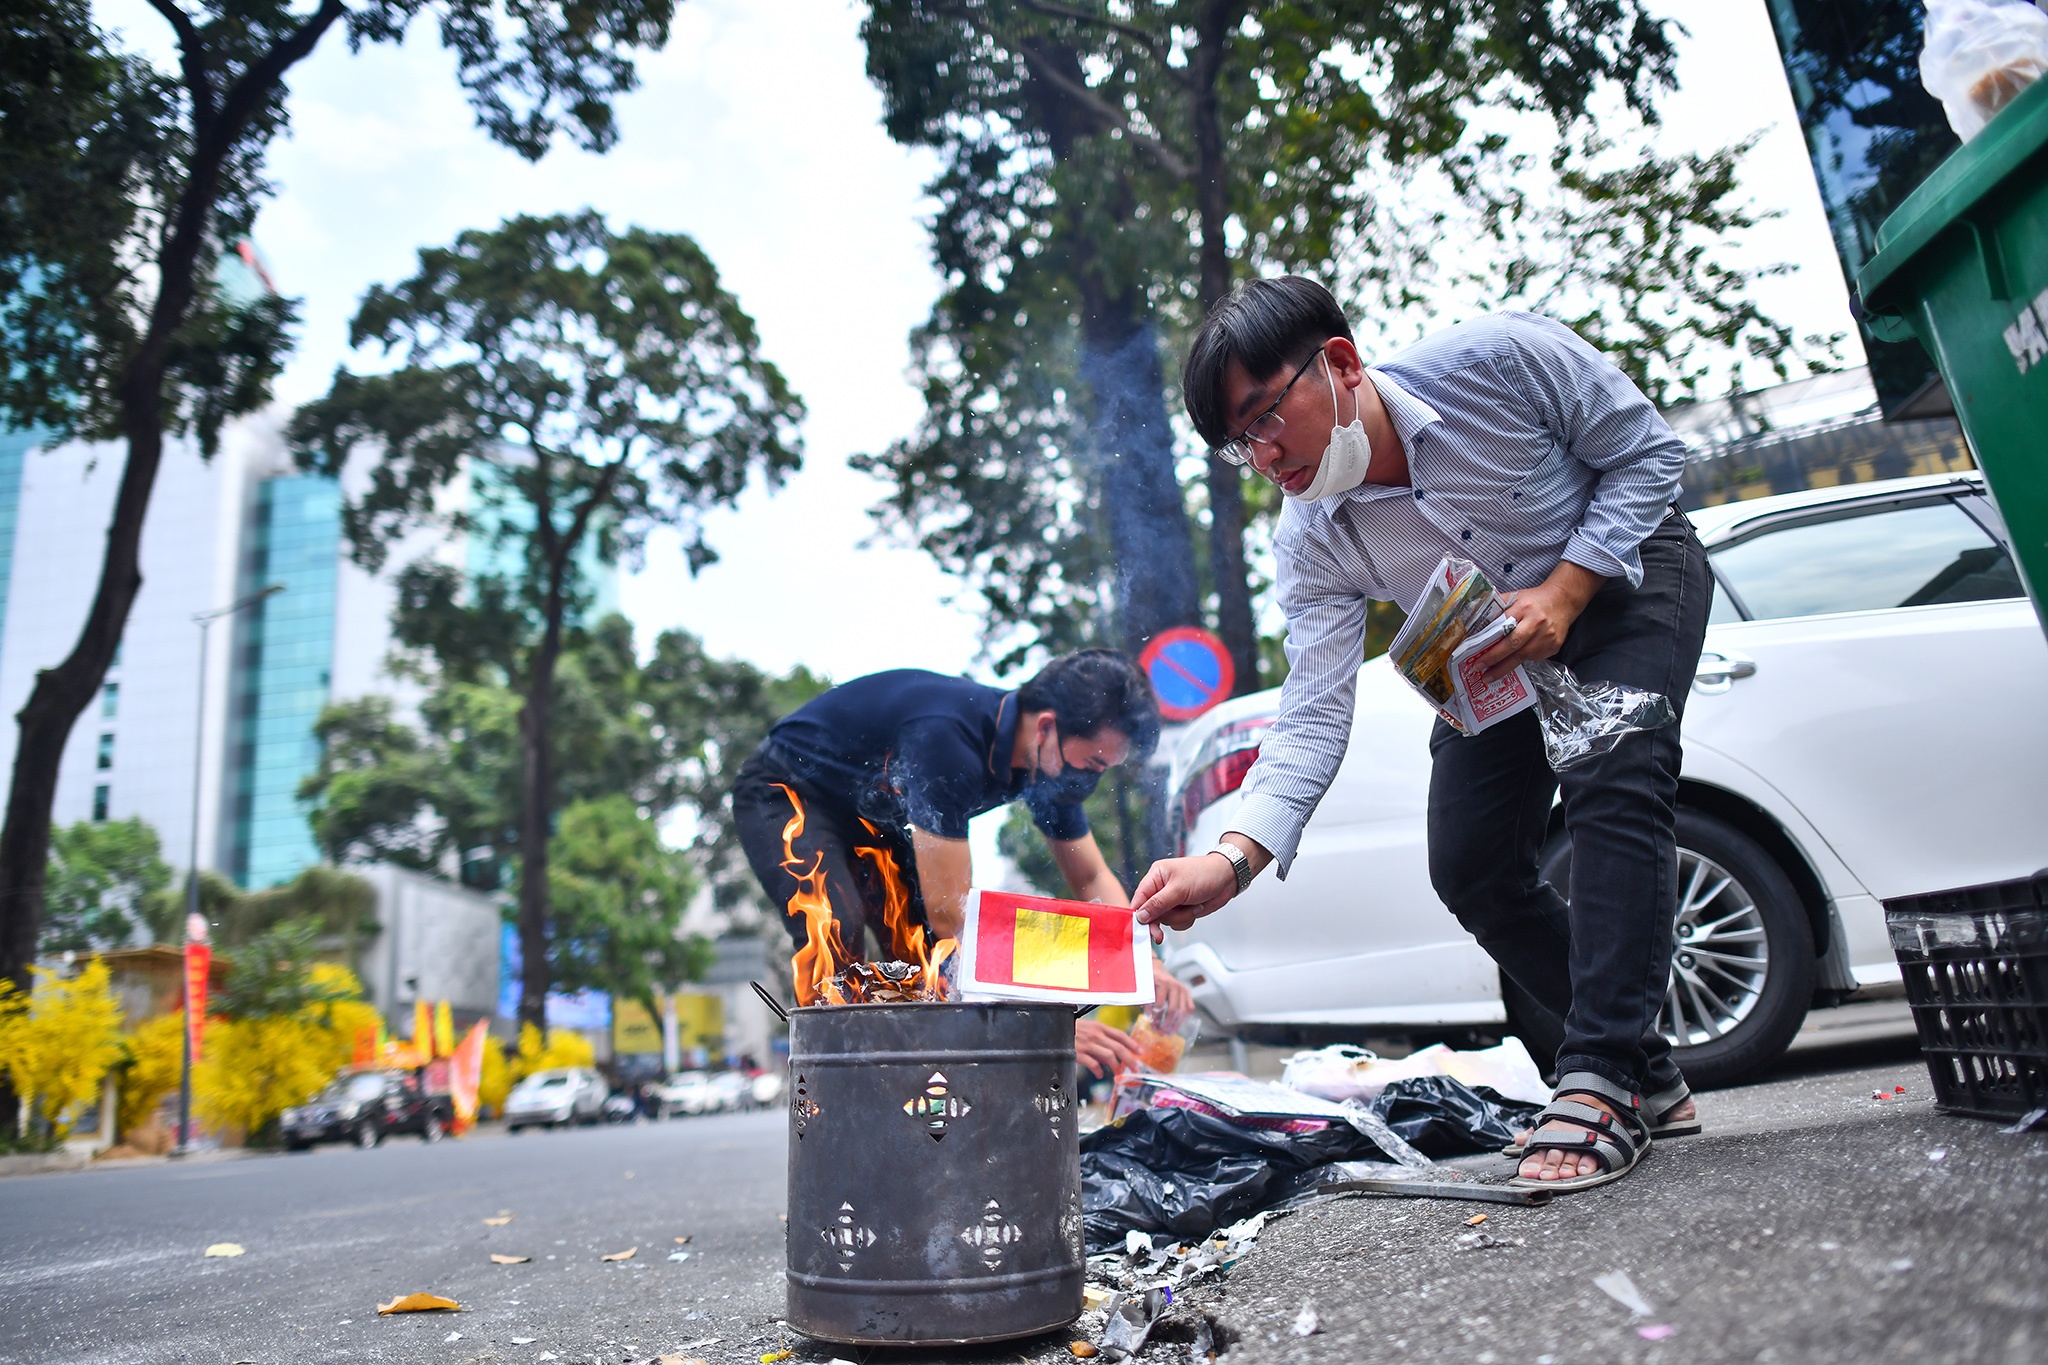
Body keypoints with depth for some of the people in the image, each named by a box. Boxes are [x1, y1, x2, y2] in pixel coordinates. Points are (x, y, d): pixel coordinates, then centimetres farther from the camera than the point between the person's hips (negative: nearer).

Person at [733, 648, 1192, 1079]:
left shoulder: (1051, 763, -15)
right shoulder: (948, 736, -40)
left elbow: (1093, 879, -2)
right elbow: (950, 912, -40)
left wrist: (1144, 961, -21)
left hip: (875, 817, 8)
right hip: (786, 794, -7)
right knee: (836, 931, -30)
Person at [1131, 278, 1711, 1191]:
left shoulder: (1496, 359, -31)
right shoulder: (1312, 543, -22)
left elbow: (1647, 450, -18)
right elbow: (1315, 714, -26)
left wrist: (1564, 591, -30)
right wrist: (1234, 858, -40)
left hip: (1626, 574, -3)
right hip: (1494, 648, 4)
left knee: (1613, 785, -27)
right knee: (1470, 866, -6)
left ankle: (1600, 1085, -22)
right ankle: (1646, 1078, 10)